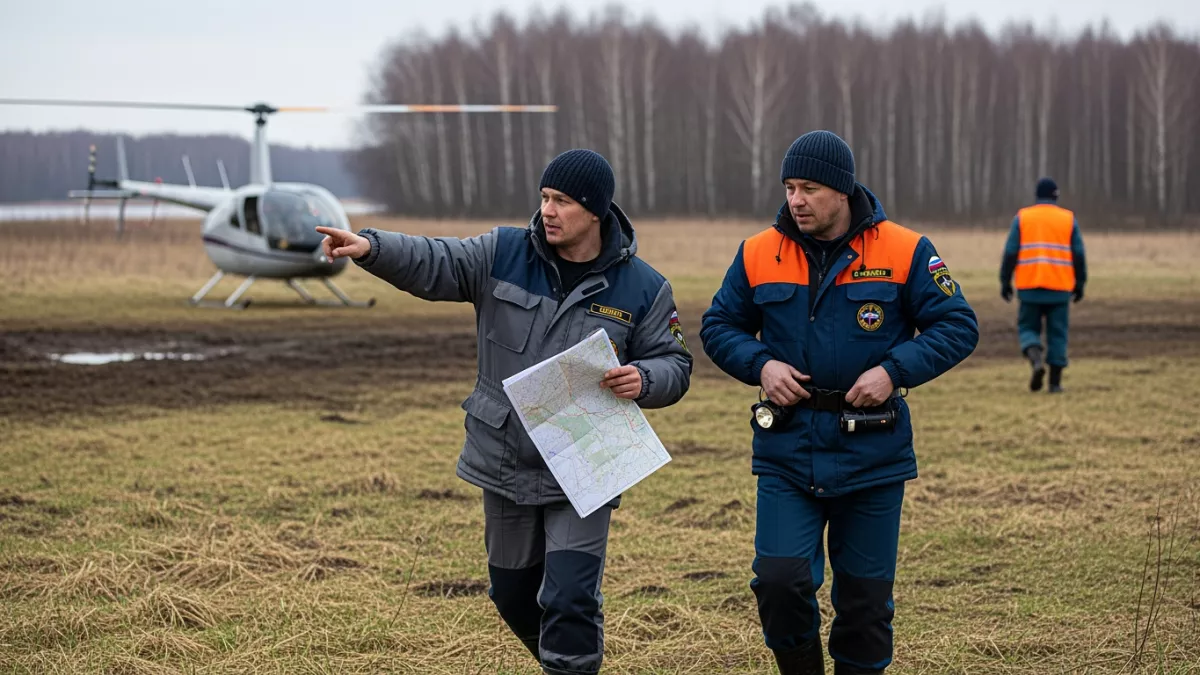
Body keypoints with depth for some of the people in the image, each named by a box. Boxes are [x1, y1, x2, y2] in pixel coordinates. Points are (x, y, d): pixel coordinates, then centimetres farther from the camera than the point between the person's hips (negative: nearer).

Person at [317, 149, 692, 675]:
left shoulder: (641, 288, -5)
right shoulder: (504, 254, -2)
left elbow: (674, 364, 1)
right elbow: (432, 263, -12)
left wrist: (643, 380, -22)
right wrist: (370, 247, -30)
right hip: (506, 465, 4)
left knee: (569, 602, -12)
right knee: (512, 591, 19)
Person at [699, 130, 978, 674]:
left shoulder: (905, 252, -5)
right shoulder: (758, 254, 1)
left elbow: (958, 327, -2)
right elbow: (718, 327, 11)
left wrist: (895, 370, -15)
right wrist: (760, 364, -8)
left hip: (873, 454, -1)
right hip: (786, 451, 1)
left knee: (866, 591, 7)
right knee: (779, 579, -10)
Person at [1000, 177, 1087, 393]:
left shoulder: (1022, 217, 3)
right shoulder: (1068, 219, 4)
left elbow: (1010, 252, -1)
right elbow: (1079, 255, 3)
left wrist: (1005, 282, 5)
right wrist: (1079, 284, 11)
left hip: (1030, 286, 0)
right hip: (1060, 287, 0)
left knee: (1028, 328, 10)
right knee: (1057, 333, 7)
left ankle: (1036, 360, -17)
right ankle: (1055, 382, 4)